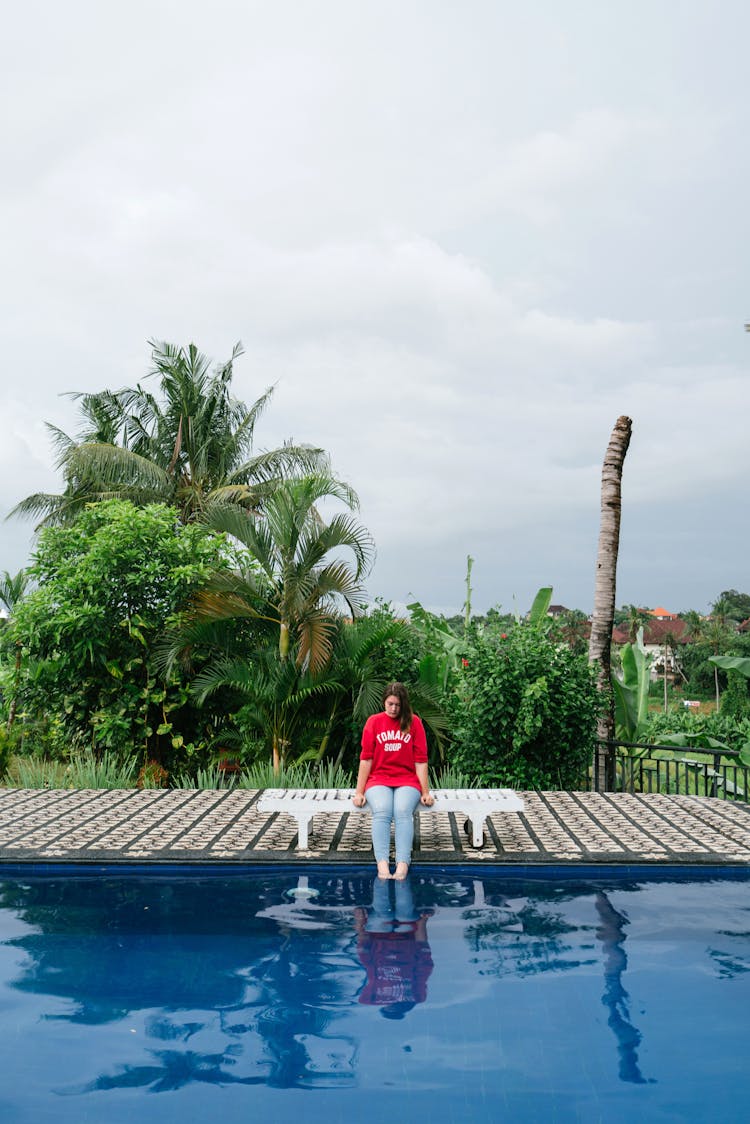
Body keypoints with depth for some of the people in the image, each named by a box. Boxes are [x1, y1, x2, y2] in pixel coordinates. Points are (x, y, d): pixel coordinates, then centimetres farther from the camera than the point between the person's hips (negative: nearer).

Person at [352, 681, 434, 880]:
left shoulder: (414, 722, 6)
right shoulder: (373, 722, 7)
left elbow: (420, 760, 4)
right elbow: (366, 758, 4)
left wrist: (425, 791, -1)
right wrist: (359, 792, -1)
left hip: (407, 780, 0)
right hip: (378, 779, 0)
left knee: (403, 812, -31)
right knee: (381, 812, -31)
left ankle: (402, 864, -39)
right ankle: (382, 864, -39)